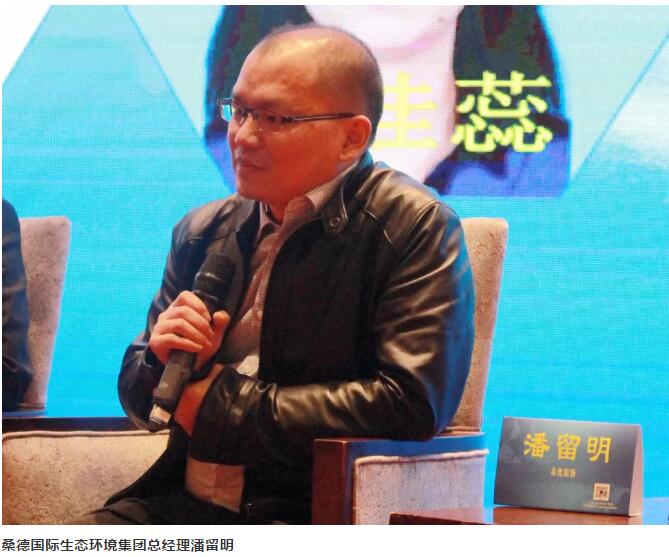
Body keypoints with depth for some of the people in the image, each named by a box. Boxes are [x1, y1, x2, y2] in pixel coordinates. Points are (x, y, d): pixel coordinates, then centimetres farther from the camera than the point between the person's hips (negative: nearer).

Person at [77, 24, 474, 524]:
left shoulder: (414, 226, -5)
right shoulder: (203, 231, 14)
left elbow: (411, 404, -16)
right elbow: (138, 394, 22)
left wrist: (223, 406, -10)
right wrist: (162, 359, -4)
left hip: (313, 512, -5)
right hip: (181, 500, 6)